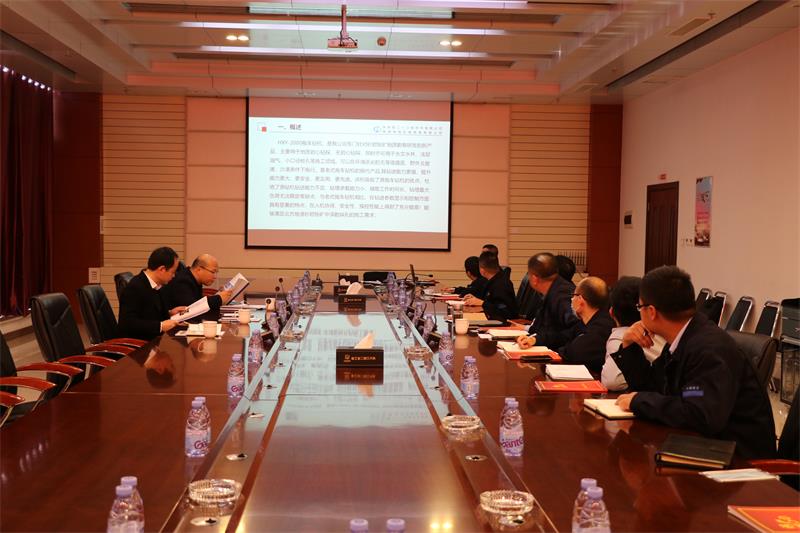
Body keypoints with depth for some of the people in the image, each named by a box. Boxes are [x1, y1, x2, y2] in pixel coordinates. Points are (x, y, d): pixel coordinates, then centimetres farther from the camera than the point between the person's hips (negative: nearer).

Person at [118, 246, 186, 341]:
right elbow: (128, 323, -22)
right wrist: (160, 326, -24)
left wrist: (169, 313, 7)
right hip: (137, 343, -8)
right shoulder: (134, 287, -15)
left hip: (155, 339, 8)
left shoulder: (158, 285, 9)